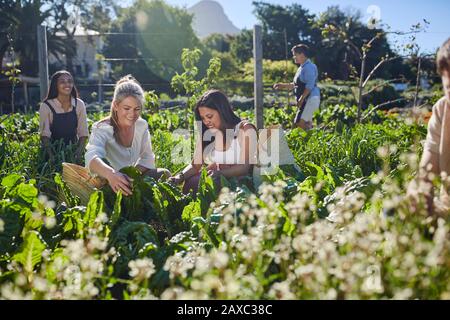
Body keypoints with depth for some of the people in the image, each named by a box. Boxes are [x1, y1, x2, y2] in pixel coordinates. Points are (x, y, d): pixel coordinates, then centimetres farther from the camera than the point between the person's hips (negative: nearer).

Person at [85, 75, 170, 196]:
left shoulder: (142, 125, -4)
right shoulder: (102, 129, -22)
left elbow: (147, 157, 1)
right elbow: (92, 157, -41)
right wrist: (111, 174, -64)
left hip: (132, 180, 4)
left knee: (164, 174, -13)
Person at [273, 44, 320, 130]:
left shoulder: (309, 67, -13)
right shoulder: (302, 68, 17)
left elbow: (309, 86, -21)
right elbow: (295, 85, 23)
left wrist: (301, 99, -22)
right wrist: (282, 86, 16)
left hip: (310, 99, -10)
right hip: (306, 100, 10)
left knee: (299, 123, -16)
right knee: (307, 125, 12)